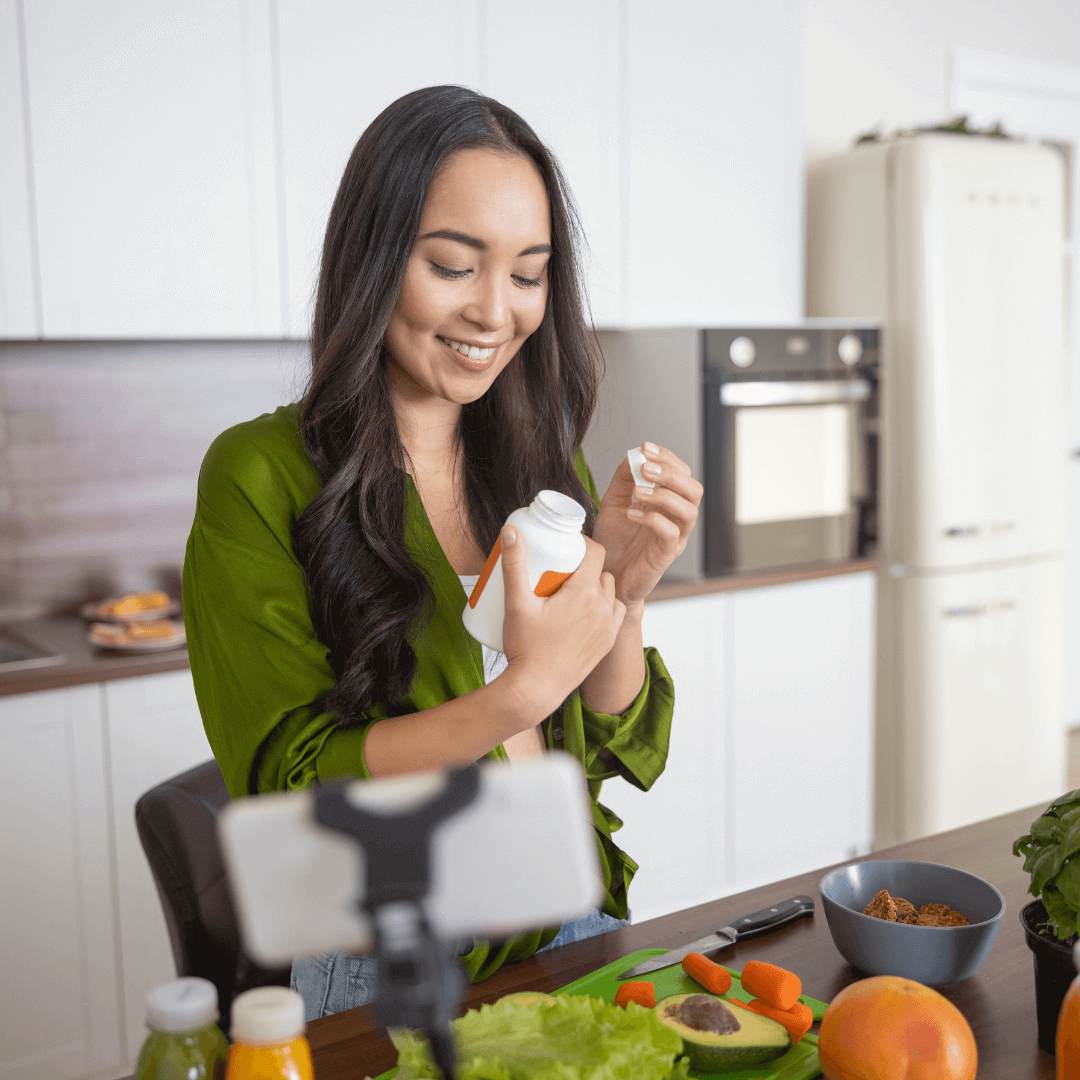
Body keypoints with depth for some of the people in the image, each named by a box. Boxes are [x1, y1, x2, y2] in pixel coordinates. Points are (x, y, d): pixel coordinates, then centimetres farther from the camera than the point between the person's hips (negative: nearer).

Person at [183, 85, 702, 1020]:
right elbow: (288, 786, -13)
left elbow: (631, 756, 3)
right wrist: (520, 693, -25)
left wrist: (622, 595, -16)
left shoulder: (547, 461, 3)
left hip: (574, 932, 3)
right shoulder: (260, 475, -11)